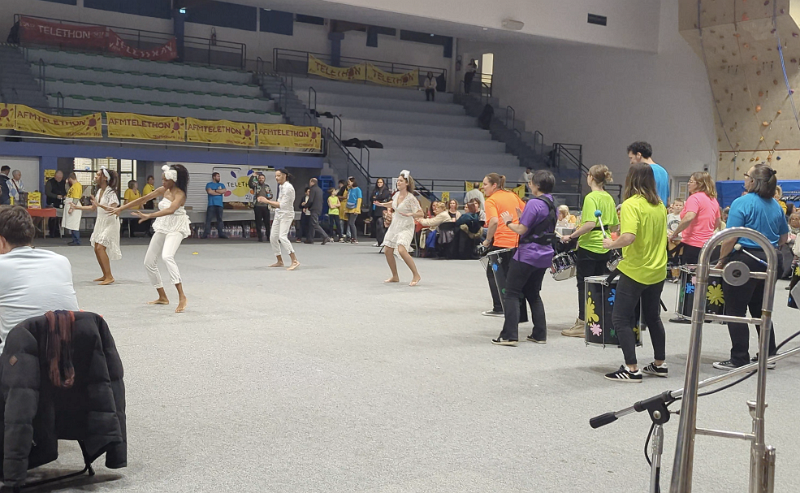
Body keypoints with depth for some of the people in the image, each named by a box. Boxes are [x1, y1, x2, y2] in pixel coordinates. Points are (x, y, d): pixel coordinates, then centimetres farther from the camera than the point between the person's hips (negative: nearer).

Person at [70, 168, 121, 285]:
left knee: (100, 247, -17)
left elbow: (113, 208, -26)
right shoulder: (99, 191, 11)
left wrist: (99, 205, -38)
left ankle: (109, 277, -15)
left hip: (110, 223, -9)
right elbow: (93, 207, 20)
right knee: (97, 249, 8)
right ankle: (105, 275, 18)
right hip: (100, 222, 9)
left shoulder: (111, 192, -15)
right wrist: (77, 207, 21)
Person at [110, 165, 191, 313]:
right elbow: (142, 199, 10)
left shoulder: (180, 194, -18)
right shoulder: (163, 190, 4)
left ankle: (182, 296, -33)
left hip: (176, 229, -9)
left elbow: (171, 210, -37)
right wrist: (120, 208, 10)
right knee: (149, 262, 10)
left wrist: (149, 215, -46)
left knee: (167, 256, -34)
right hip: (162, 228, 9)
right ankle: (162, 297, 23)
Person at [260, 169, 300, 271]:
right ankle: (280, 261, 21)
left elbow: (282, 205, -22)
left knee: (282, 237, -23)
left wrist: (267, 201, -20)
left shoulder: (288, 187, -17)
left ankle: (295, 261, -25)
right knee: (273, 237, 9)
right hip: (279, 214, 10)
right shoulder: (281, 186, 12)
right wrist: (269, 202, 3)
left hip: (286, 215, -10)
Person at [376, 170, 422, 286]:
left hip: (406, 227, -8)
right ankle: (395, 277, 22)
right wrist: (382, 204, 13)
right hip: (395, 225, 8)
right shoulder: (397, 194, 3)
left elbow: (420, 212, -16)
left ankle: (416, 275, -12)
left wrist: (410, 214, -32)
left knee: (401, 250, -26)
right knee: (387, 251, 6)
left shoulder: (410, 198, -18)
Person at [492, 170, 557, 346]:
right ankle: (540, 334, 19)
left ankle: (509, 336, -7)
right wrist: (522, 217, 15)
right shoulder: (552, 204, 11)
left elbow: (522, 230, -17)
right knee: (533, 294, 19)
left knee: (511, 293, -2)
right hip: (544, 255, 9)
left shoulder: (534, 203, -16)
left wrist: (509, 222, 0)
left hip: (528, 254, -9)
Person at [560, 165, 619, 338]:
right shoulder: (609, 198, 9)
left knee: (584, 285, 0)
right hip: (605, 248, 8)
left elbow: (590, 224, -25)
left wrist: (571, 236, -18)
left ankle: (583, 324, 4)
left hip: (589, 246, -8)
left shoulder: (591, 197, -14)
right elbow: (614, 226, 14)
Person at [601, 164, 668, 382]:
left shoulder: (631, 204, -17)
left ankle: (632, 369, -2)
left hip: (635, 271, -7)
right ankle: (660, 364, 27)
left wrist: (611, 244, -12)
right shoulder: (659, 205, 6)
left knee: (621, 318, 1)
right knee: (653, 317, 20)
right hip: (657, 270, 8)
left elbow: (628, 237, -29)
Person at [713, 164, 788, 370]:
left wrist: (721, 260, -9)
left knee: (735, 310, -1)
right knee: (760, 309, 17)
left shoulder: (742, 203, -13)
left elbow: (731, 237, -19)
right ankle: (769, 354, 23)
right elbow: (784, 237, 17)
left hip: (744, 260, -7)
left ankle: (740, 359, 0)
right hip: (768, 261, 8)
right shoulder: (776, 205, 9)